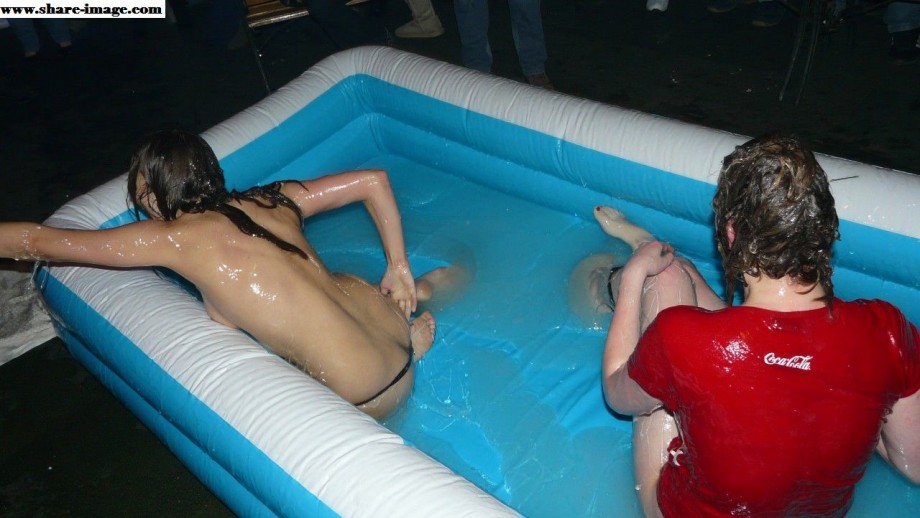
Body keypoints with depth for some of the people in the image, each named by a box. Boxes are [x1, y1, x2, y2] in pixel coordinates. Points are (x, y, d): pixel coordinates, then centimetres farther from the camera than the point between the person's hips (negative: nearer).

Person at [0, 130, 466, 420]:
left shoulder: (172, 237, -10)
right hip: (383, 313, 7)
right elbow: (374, 180, 10)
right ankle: (420, 289, 25)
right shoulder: (271, 200, 5)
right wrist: (398, 269, 13)